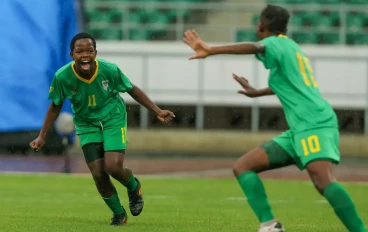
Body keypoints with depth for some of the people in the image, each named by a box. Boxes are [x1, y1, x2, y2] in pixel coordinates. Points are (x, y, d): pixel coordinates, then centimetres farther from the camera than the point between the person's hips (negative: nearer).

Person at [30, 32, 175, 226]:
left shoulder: (109, 70, -24)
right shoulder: (62, 77, -22)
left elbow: (132, 90, -6)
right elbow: (55, 107, -3)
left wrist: (158, 112, -5)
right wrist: (42, 136, -4)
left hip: (113, 119, -2)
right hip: (87, 125, 2)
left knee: (113, 167, -18)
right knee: (98, 174, -7)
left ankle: (134, 187, 18)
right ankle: (119, 214, 18)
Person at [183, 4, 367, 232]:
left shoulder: (277, 43, -2)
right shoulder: (291, 47, 25)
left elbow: (255, 48, -26)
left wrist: (211, 50, -39)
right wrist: (256, 93, 60)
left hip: (315, 124, -9)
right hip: (299, 130, 9)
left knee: (323, 181, -31)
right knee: (243, 167, 4)